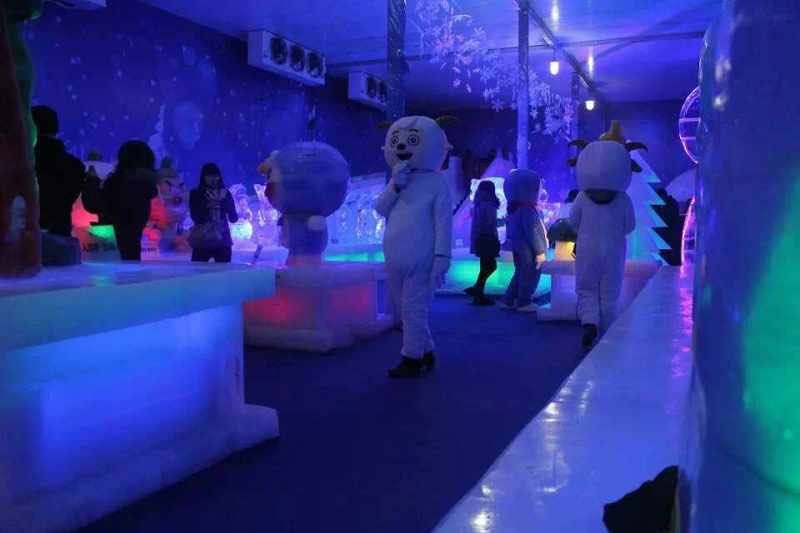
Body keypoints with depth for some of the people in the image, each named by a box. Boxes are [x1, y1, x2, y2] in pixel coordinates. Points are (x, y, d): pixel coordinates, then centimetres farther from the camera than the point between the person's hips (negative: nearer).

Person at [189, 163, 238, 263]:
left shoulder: (225, 193, 6)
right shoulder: (196, 194, 2)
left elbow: (233, 218, 0)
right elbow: (196, 217, -7)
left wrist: (224, 200, -10)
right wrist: (208, 205, -15)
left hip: (222, 241, 1)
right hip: (201, 241, -1)